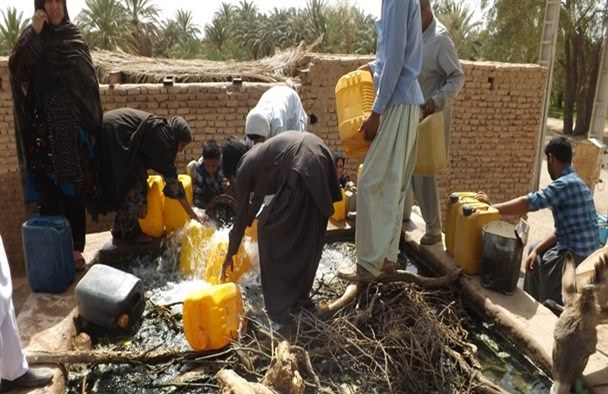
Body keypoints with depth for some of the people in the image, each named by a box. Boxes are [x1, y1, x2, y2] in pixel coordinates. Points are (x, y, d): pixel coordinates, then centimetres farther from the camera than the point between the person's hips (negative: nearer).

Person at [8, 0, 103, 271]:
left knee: (74, 187, 2)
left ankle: (75, 247, 8)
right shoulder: (31, 38, 6)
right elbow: (15, 69, -11)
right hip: (44, 130, -1)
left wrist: (91, 125, 2)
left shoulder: (74, 36, 11)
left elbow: (88, 81, 9)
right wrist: (34, 33, -16)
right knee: (48, 190, -2)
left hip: (73, 130, 2)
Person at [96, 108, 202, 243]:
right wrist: (191, 212, -7)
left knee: (125, 183, 17)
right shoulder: (162, 134, -9)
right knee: (135, 183, -3)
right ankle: (131, 231, 6)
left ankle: (120, 227, 24)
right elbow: (170, 175, -10)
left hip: (106, 134, 10)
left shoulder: (157, 129, 17)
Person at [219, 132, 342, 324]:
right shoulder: (257, 156, 33)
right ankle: (301, 295, 36)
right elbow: (258, 197, 49)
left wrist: (230, 255, 31)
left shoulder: (243, 169, 12)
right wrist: (248, 222, 64)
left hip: (302, 169, -9)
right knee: (308, 236, 20)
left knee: (270, 231, 7)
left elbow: (241, 216, 18)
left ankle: (281, 307, 13)